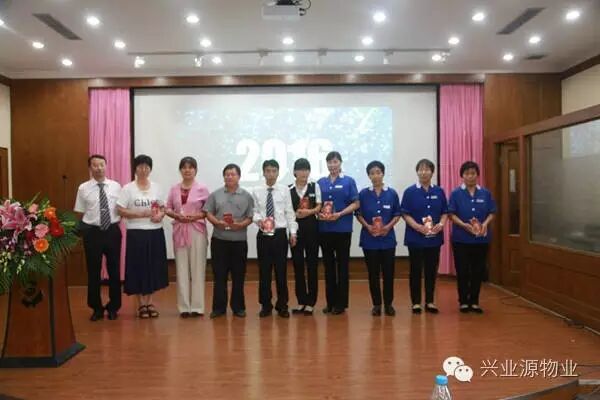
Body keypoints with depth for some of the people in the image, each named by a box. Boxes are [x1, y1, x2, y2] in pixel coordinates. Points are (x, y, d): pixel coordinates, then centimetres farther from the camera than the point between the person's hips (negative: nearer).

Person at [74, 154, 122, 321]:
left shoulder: (116, 186, 1)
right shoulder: (83, 188, -2)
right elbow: (80, 213, 3)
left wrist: (115, 223, -3)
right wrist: (84, 230, -5)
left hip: (112, 231, 1)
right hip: (92, 232, -1)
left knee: (114, 269, 10)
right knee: (93, 271, 9)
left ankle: (113, 307, 27)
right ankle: (97, 308, 26)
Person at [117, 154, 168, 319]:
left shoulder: (156, 187, 8)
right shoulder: (128, 188, -3)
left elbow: (163, 207, 13)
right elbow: (120, 211, -7)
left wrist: (160, 215, -9)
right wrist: (141, 214, -17)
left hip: (155, 232, 3)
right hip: (136, 233, -3)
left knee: (154, 266, 7)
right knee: (138, 267, 1)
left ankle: (149, 302, 20)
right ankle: (141, 303, 14)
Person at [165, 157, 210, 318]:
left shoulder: (202, 189, -1)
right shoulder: (174, 189, 7)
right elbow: (168, 208, 9)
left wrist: (196, 216, -15)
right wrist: (177, 216, -9)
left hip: (197, 230, -2)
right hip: (179, 231, 3)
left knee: (197, 268, 1)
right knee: (181, 268, 5)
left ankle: (197, 306, 9)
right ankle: (184, 306, 13)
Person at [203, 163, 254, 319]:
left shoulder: (246, 196, 4)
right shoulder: (215, 194, 7)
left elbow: (250, 217, 0)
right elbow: (208, 213, 4)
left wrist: (241, 224, -18)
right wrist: (217, 222, -14)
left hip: (239, 240, 0)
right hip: (219, 240, 1)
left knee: (238, 275, 6)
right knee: (219, 275, 5)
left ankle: (238, 307, 17)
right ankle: (219, 307, 14)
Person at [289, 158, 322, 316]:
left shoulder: (314, 186, 4)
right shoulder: (289, 189, 2)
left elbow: (319, 207, -1)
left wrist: (309, 212, -19)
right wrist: (295, 214, -18)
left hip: (311, 227, 0)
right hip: (295, 228, 1)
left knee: (312, 264, 3)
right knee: (297, 264, 6)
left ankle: (310, 302, 12)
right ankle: (301, 301, 18)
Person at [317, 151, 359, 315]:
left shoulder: (349, 181, 1)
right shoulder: (321, 182, 10)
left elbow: (355, 204, -3)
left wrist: (339, 214, -17)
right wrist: (319, 214, -8)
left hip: (343, 228, -3)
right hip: (324, 229, 3)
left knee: (342, 265, 2)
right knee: (328, 265, 8)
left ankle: (341, 303, 10)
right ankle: (330, 301, 18)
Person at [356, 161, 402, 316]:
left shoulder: (392, 193, 1)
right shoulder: (363, 194, 1)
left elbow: (397, 215, 5)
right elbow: (359, 214, 3)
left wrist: (388, 226, -12)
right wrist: (368, 226, -13)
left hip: (387, 238, 0)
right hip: (369, 238, 0)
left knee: (388, 272, 3)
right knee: (373, 273, 5)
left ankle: (388, 304, 16)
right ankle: (376, 304, 17)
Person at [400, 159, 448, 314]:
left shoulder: (439, 192, 7)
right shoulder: (410, 192, -3)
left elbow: (445, 212, 9)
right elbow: (405, 214, -6)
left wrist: (441, 224, -11)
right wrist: (418, 226, -19)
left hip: (434, 237, 3)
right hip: (415, 237, -3)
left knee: (432, 269, 8)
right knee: (416, 270, 3)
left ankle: (430, 302, 18)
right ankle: (416, 302, 12)